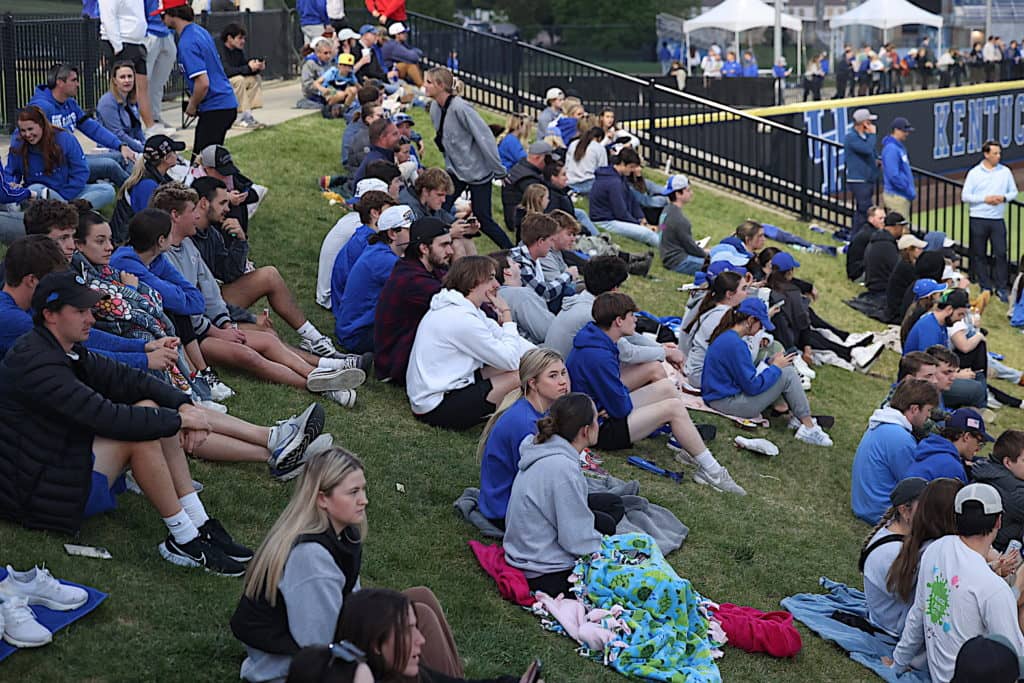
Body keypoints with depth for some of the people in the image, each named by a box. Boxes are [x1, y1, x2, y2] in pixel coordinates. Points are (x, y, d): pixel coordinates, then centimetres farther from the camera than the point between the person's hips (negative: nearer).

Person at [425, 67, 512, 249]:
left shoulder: (460, 107, -23)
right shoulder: (435, 109, 2)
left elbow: (484, 137, -22)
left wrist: (499, 170, -18)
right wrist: (451, 165, 17)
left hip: (478, 172, -7)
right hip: (457, 172, 7)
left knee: (482, 220, -3)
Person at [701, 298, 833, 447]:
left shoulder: (724, 335, 7)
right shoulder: (735, 344, -24)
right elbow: (752, 387, -21)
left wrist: (769, 362, 7)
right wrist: (775, 366, -8)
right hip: (728, 403, -10)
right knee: (787, 374, -8)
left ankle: (798, 417, 10)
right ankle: (809, 428, -1)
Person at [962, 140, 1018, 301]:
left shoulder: (1005, 172, 6)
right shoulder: (974, 173, 0)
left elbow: (1014, 192, 13)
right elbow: (965, 196, -2)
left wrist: (1004, 197, -8)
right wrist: (985, 199, -12)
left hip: (998, 220, 1)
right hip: (978, 220, -1)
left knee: (1001, 253, -5)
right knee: (979, 255, 3)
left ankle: (1001, 288, 2)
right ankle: (985, 287, 13)